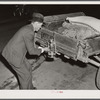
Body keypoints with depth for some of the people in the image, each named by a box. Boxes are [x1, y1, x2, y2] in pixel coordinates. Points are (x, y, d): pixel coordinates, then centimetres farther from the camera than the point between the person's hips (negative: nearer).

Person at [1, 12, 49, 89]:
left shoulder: (28, 28, 7)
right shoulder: (29, 32, -25)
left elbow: (30, 45, 18)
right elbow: (31, 51, -18)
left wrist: (39, 48, 11)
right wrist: (42, 50, -4)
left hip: (15, 52, 10)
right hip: (13, 56, -10)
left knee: (28, 68, 22)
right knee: (26, 75, 4)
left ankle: (29, 87, 40)